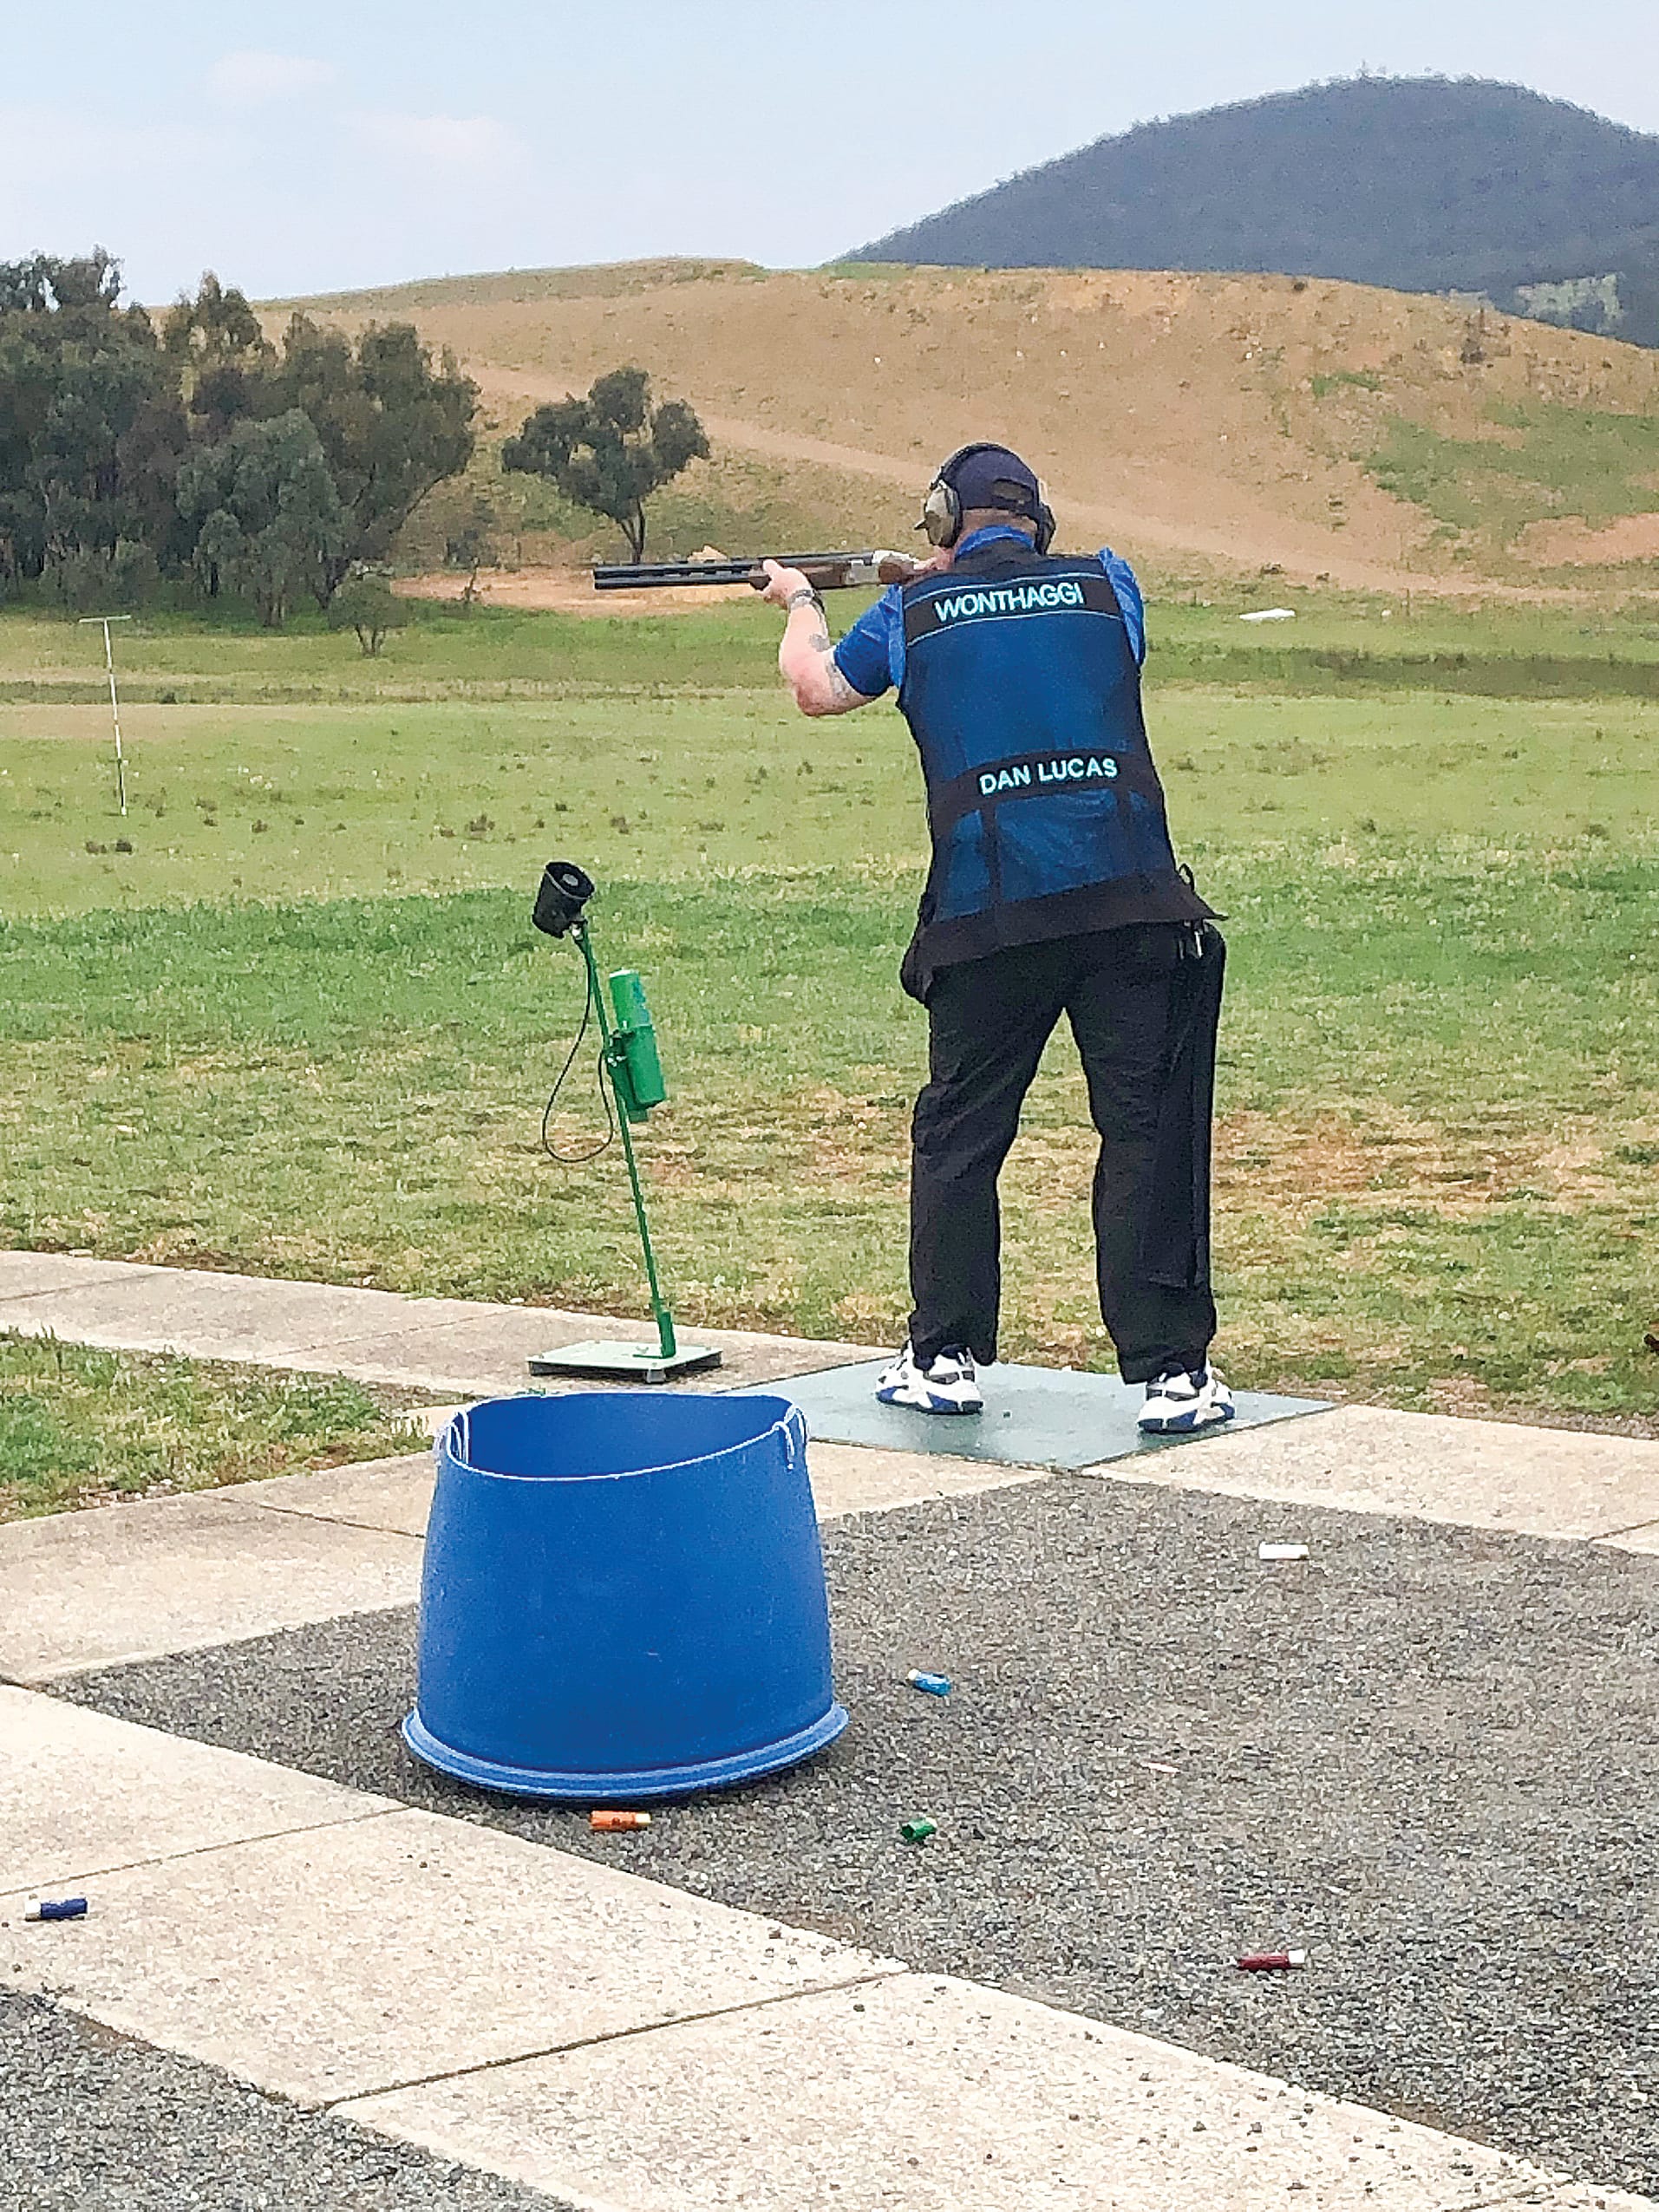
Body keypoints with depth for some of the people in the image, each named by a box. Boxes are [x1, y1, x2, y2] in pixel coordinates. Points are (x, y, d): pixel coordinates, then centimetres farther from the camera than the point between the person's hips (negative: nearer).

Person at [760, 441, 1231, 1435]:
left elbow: (817, 687, 25)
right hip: (1131, 897, 0)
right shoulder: (1106, 585, 11)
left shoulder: (915, 612, 8)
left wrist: (800, 601, 45)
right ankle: (1173, 1371, 0)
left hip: (991, 913, 0)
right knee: (1150, 1130, 2)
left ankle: (945, 1359, 19)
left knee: (958, 1134, 14)